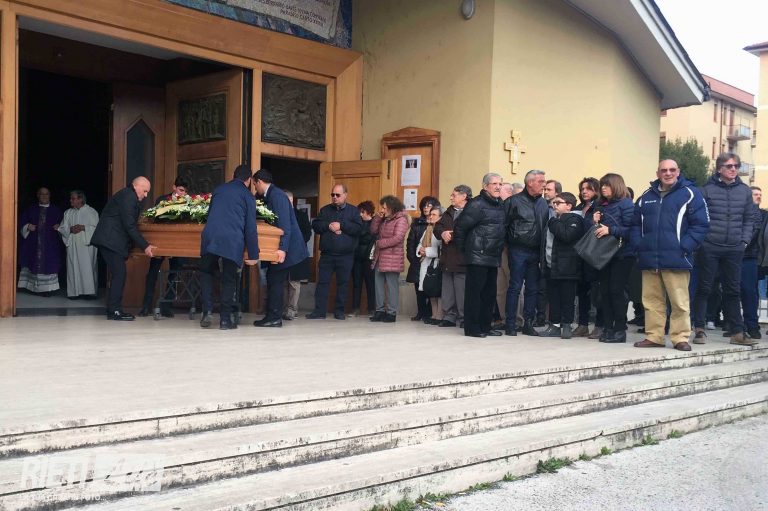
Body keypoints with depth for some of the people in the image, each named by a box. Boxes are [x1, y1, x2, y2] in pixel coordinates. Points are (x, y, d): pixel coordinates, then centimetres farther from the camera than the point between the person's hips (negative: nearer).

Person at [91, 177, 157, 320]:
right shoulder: (128, 196, -13)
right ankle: (114, 310, -9)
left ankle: (113, 309, 13)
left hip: (109, 241, 11)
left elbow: (130, 224, 22)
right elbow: (130, 226, -19)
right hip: (111, 241, -11)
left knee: (118, 275, 10)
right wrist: (144, 246, -18)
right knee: (119, 274, -11)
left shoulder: (127, 196, 19)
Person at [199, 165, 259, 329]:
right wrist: (253, 254, 7)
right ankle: (225, 319, 6)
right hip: (233, 242, -2)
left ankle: (207, 311, 5)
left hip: (210, 237, 3)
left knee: (206, 273, 19)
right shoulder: (247, 195, 8)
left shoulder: (218, 189, 18)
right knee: (229, 280, 6)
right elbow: (250, 228, 4)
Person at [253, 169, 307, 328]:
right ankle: (273, 316, 16)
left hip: (285, 248, -10)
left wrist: (283, 248, -27)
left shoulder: (277, 195, -15)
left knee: (275, 280, -6)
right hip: (281, 246, 10)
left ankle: (274, 318, -1)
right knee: (274, 280, 11)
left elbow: (285, 224, -22)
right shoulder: (270, 196, 15)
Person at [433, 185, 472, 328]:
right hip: (447, 258, 8)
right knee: (447, 288, 12)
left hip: (461, 258, -8)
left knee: (461, 290, -6)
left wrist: (452, 235, -17)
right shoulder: (449, 212, 19)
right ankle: (449, 316, 19)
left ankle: (463, 318, 2)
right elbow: (437, 227, 15)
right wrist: (442, 233, -5)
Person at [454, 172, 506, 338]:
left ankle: (485, 326, 21)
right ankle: (472, 328, 2)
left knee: (489, 292, 12)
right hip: (478, 257, -8)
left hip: (493, 257, 8)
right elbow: (460, 226, -11)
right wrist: (463, 248, -4)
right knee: (474, 292, -3)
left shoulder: (501, 205, 13)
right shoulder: (477, 205, -11)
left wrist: (499, 249, 16)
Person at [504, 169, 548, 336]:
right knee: (515, 287, -2)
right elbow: (504, 224, -8)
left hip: (536, 252, 5)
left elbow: (546, 227, 13)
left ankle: (528, 323, 16)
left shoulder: (543, 203, 12)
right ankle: (510, 324, 4)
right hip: (518, 251, -5)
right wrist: (510, 241, -6)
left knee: (533, 288, 8)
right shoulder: (514, 201, -5)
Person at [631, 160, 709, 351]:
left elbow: (701, 224, -4)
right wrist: (639, 245, 4)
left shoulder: (690, 194, 1)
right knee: (651, 300, 8)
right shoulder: (647, 196, 16)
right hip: (649, 259, 5)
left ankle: (680, 337, 5)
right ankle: (653, 336, 16)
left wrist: (685, 247, -13)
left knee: (680, 302, -3)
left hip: (676, 259, -4)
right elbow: (635, 224, 19)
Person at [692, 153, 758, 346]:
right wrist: (700, 238, -8)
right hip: (709, 248, -3)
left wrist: (745, 240, 3)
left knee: (732, 291, 8)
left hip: (734, 249, 3)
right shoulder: (707, 190, -2)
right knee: (704, 289, 3)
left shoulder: (744, 191, 9)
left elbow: (749, 219, 12)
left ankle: (737, 333, 13)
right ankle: (699, 329, 10)